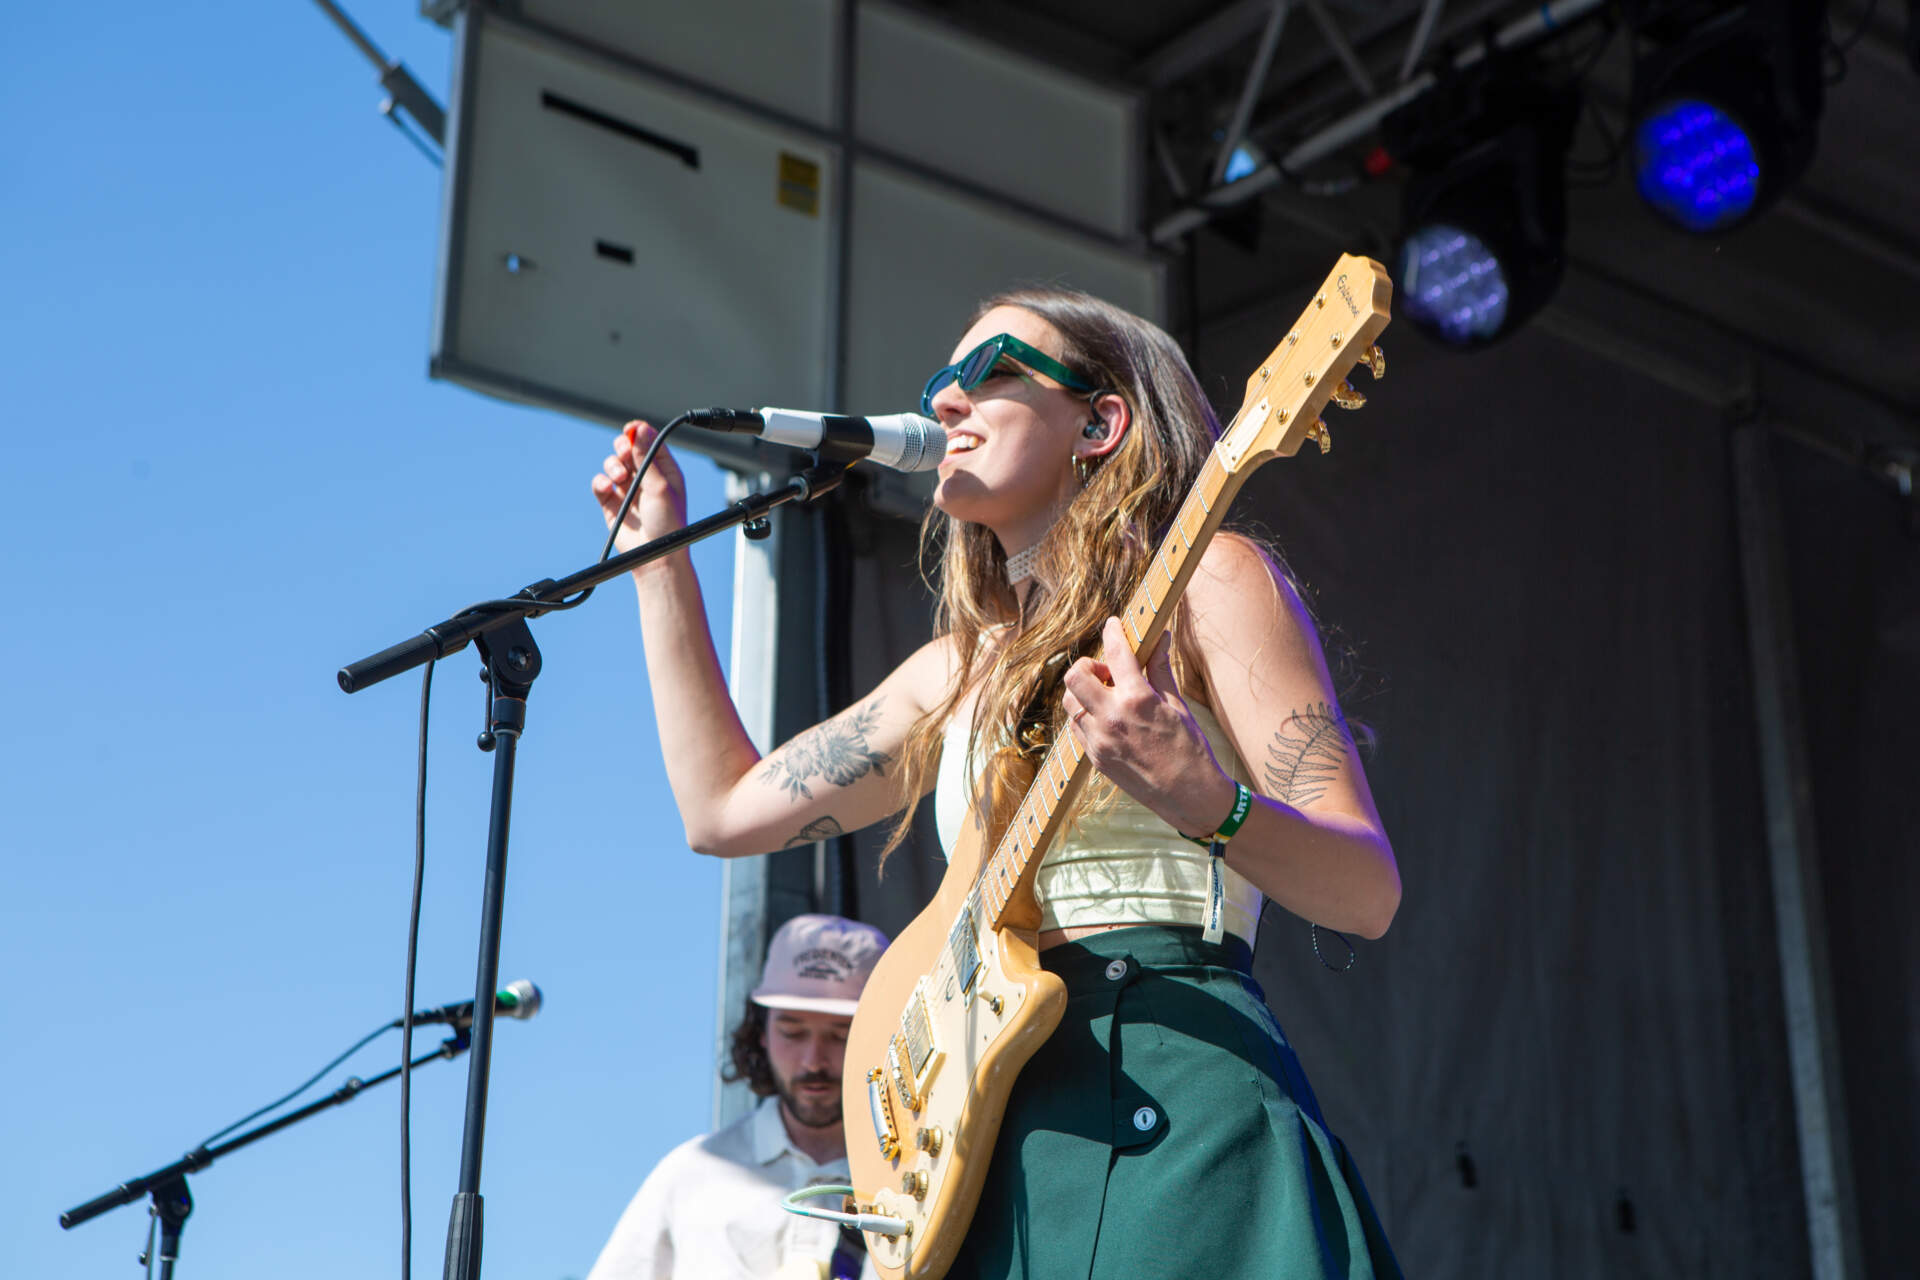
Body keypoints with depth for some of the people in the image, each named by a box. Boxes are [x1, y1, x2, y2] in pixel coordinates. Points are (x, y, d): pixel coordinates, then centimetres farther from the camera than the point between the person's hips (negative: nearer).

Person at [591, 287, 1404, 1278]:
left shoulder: (1199, 582, 0)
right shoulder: (962, 664, 20)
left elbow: (1368, 894, -7)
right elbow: (724, 808, 23)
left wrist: (1200, 801, -28)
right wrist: (660, 560, 26)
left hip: (1172, 1110, -6)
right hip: (1001, 1137, 6)